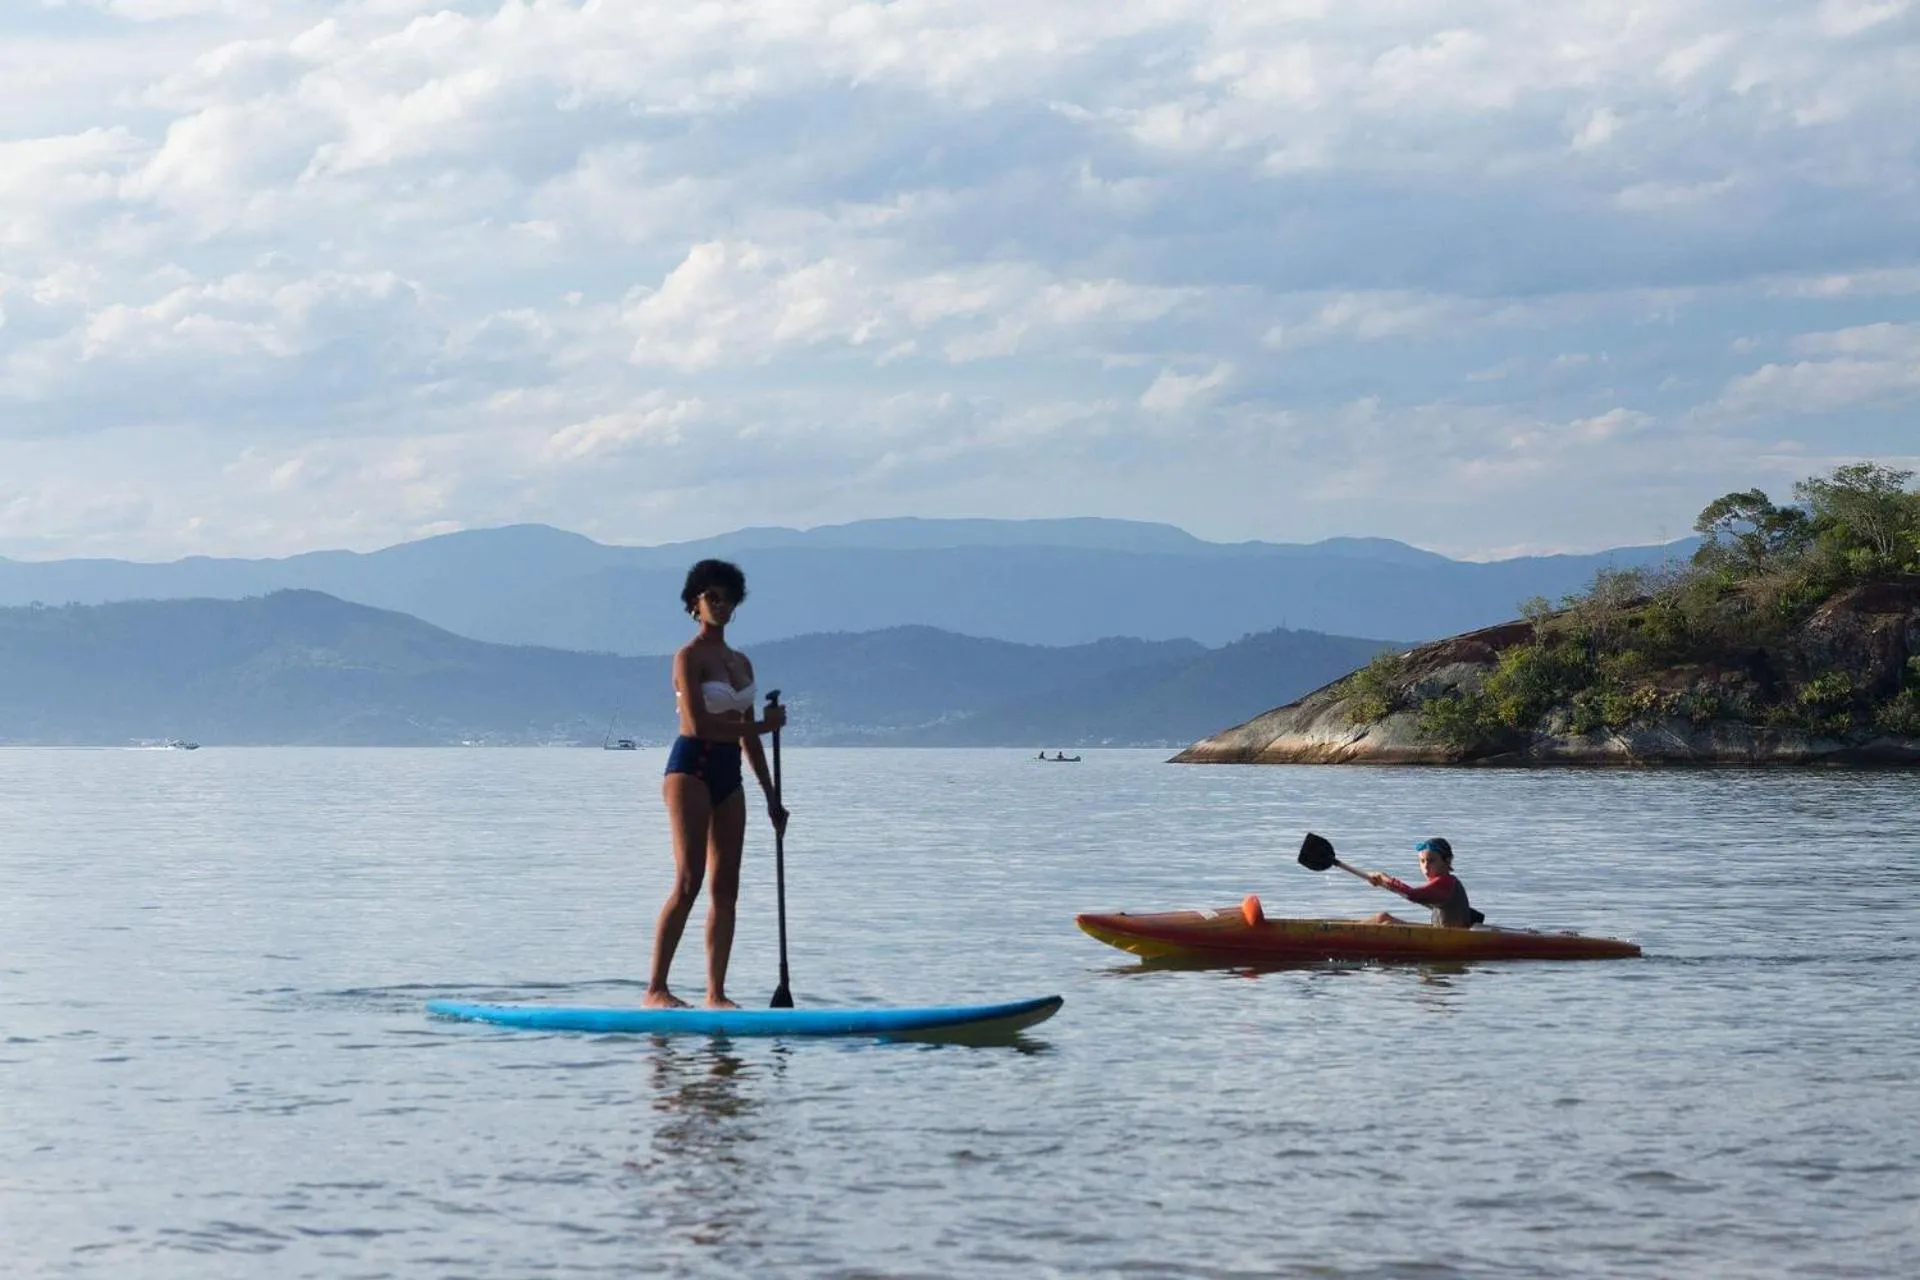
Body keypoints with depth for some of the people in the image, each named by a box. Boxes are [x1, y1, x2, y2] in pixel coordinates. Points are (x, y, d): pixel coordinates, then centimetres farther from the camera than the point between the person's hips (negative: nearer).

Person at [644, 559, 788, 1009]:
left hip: (728, 775, 8)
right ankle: (655, 991, -16)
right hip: (691, 768, -7)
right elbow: (699, 722, -16)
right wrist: (763, 725, -11)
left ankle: (716, 994, 5)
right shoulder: (689, 656, -5)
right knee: (689, 882, -15)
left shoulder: (741, 663, 18)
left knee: (726, 887, 3)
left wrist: (772, 797, 18)